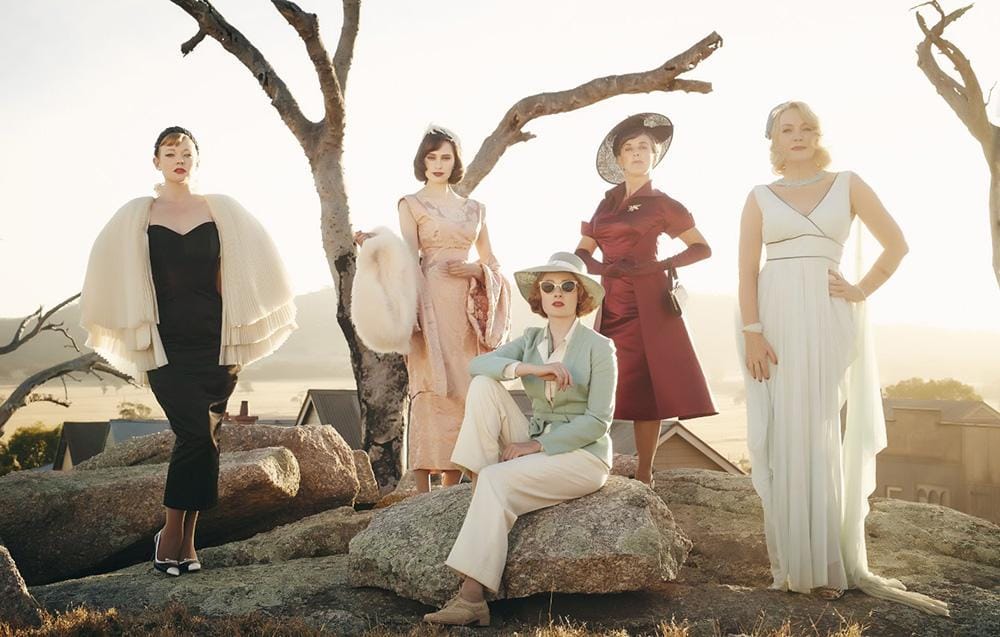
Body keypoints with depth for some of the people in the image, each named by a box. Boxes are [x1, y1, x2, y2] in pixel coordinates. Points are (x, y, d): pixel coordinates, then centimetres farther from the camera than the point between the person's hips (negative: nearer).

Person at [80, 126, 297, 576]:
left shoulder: (220, 210, 8)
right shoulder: (136, 216, 7)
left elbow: (235, 278, 7)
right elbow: (124, 282, 7)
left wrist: (236, 342, 2)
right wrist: (138, 341, 3)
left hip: (213, 339, 2)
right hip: (166, 341, -1)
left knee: (200, 438, 2)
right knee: (196, 433, -13)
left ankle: (185, 540, 13)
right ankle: (172, 534, 5)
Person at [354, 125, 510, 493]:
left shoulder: (474, 208, 18)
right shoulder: (411, 204, 7)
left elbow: (492, 262, 20)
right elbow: (410, 260, -2)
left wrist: (475, 269, 0)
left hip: (468, 308, 4)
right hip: (432, 303, -4)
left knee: (465, 393, 2)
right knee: (431, 393, -9)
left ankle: (452, 490, 9)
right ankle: (423, 493, -5)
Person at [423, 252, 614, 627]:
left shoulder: (599, 347, -5)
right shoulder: (531, 339, 9)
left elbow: (598, 421, -12)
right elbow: (477, 365, -8)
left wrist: (537, 445, -18)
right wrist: (531, 368, -24)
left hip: (583, 455, -5)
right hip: (535, 447, 5)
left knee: (497, 480, -30)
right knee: (484, 386, -16)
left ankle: (471, 598, -31)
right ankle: (478, 491, -20)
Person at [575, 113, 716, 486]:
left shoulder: (661, 203, 3)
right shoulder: (606, 205, 17)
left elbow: (703, 249, 0)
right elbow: (582, 252, 17)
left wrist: (658, 265, -12)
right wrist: (602, 268, -5)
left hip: (646, 302, -5)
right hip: (611, 303, 5)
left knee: (645, 385, -6)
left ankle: (643, 476, 1)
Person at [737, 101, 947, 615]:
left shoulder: (848, 185, 8)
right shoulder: (759, 198, 7)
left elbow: (896, 244, 11)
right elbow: (747, 270, 0)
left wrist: (862, 291, 0)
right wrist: (752, 332, -10)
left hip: (828, 320, 0)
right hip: (776, 320, 0)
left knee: (823, 435, 1)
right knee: (785, 437, 0)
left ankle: (830, 559, 10)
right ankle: (797, 562, 7)